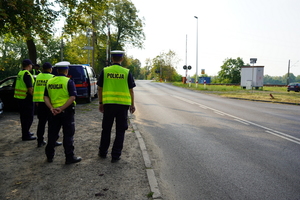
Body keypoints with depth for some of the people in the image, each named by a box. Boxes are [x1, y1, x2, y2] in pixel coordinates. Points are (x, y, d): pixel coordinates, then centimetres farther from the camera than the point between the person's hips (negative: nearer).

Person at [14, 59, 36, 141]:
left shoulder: (20, 73, 13)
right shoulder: (27, 74, -17)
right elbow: (30, 89, -22)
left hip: (20, 98, 10)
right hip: (26, 98, -10)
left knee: (23, 116, 18)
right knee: (29, 117, -3)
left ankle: (25, 132, 30)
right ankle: (26, 135, 1)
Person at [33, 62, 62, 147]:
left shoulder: (38, 77, 9)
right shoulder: (52, 77, -8)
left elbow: (35, 90, 11)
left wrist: (36, 102, 17)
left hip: (39, 102, 6)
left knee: (41, 122, 14)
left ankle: (40, 141, 19)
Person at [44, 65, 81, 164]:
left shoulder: (50, 81, 8)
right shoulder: (69, 81, -8)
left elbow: (46, 97, 3)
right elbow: (72, 97, -19)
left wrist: (51, 108, -7)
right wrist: (62, 108, -19)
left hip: (53, 112, 5)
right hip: (67, 111, -5)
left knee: (52, 134, 15)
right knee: (68, 135, 3)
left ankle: (49, 156, 26)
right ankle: (69, 157, 8)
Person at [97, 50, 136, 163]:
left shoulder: (104, 71, 1)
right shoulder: (127, 72, -1)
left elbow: (100, 89, 5)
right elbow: (131, 90, 1)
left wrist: (100, 103, 15)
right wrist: (132, 105, 10)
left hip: (108, 104, 1)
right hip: (123, 104, -1)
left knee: (106, 129, 16)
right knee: (120, 131, 8)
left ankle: (103, 152, 28)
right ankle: (115, 155, 12)